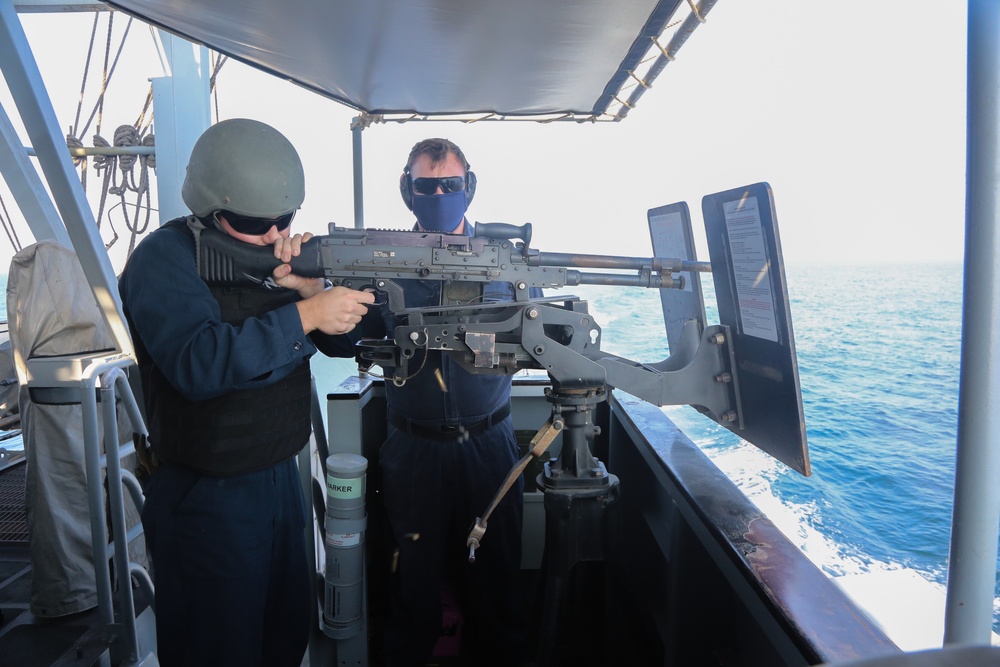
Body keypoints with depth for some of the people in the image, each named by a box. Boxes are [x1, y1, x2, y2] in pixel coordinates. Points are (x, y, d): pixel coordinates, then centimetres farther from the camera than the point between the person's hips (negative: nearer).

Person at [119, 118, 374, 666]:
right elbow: (199, 364, -31)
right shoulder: (163, 258, -14)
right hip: (206, 500, -6)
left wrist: (313, 287, -18)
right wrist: (303, 314, -31)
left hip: (280, 478, 6)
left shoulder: (277, 253, 3)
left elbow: (342, 341, 1)